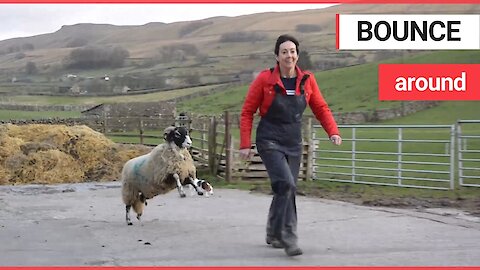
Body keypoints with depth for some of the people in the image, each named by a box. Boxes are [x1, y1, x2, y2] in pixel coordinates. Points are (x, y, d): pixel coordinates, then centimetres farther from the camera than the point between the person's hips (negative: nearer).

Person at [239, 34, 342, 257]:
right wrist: (245, 144, -8)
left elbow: (320, 108, 7)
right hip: (270, 142, -4)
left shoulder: (307, 80, 0)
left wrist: (333, 131, -9)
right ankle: (288, 238, -15)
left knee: (285, 189, 11)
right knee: (286, 185, -21)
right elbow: (247, 112, -4)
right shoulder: (265, 79, -9)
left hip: (293, 144, 5)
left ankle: (273, 234, 32)